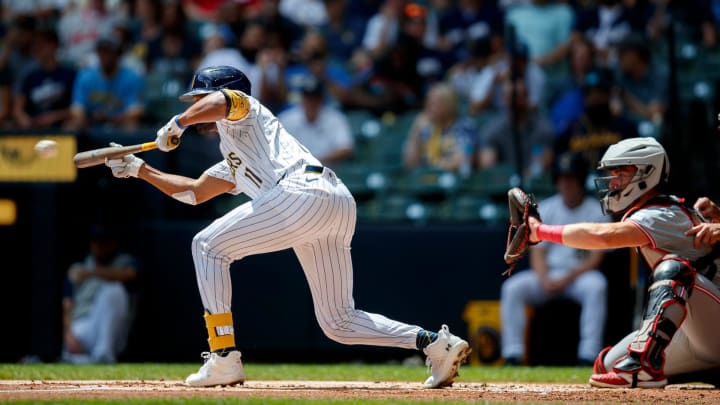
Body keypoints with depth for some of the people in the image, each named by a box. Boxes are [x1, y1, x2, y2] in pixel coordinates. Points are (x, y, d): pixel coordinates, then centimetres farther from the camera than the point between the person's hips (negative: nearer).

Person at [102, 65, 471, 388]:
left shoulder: (243, 108, 16)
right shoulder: (233, 165, 40)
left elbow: (219, 101, -9)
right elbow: (193, 192, 46)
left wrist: (177, 124, 5)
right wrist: (138, 169, 47)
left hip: (303, 194, -9)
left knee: (208, 246, 0)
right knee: (338, 322, 9)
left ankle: (224, 358, -8)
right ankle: (435, 343, -3)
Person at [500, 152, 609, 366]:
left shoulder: (597, 212, 1)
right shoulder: (545, 209, 10)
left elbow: (596, 258, -5)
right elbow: (537, 252, 5)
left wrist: (567, 278, -18)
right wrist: (545, 280, -15)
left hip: (580, 274, -3)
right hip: (547, 274, 3)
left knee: (596, 286, -36)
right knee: (512, 287, -23)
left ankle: (588, 356, -39)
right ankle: (513, 355, -27)